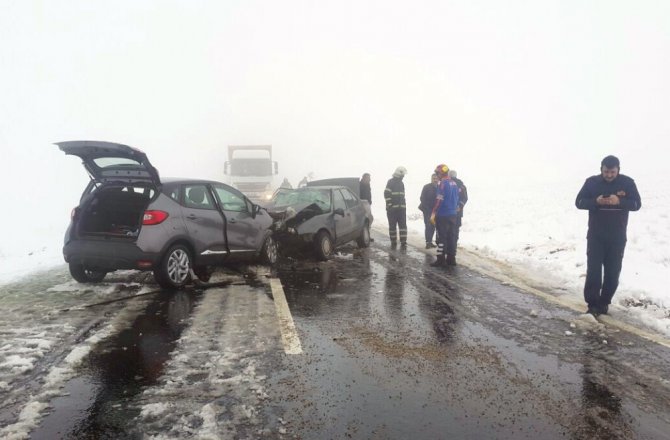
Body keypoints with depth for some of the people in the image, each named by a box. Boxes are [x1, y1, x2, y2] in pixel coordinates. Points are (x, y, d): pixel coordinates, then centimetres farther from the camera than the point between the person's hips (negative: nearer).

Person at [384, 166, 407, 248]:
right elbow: (386, 194, -13)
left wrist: (403, 204, 17)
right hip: (392, 208, -6)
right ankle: (393, 242, 10)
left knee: (403, 225, -2)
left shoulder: (401, 183, 18)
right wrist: (390, 204, -16)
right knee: (392, 226, 2)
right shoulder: (391, 182, -6)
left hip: (401, 208, 6)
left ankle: (403, 242, -2)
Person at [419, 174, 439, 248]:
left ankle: (430, 241, 16)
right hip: (427, 210, -4)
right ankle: (428, 242, -9)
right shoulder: (426, 187, -4)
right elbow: (422, 198, -6)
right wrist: (426, 207, -12)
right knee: (428, 225, -9)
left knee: (433, 226, 7)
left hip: (435, 210, 5)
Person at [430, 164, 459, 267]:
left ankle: (441, 260, -1)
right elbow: (456, 198, 16)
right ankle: (451, 258, 15)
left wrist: (433, 214, -19)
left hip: (443, 215, -8)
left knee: (442, 237, -3)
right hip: (453, 215, 8)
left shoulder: (443, 183, -14)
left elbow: (439, 200, -19)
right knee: (451, 236, 10)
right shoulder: (454, 183, 11)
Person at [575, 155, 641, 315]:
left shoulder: (627, 182, -2)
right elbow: (579, 202, -3)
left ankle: (604, 302, 20)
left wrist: (619, 201, -25)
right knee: (593, 270, -5)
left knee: (613, 272, 6)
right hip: (596, 236, -1)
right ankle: (592, 304, 0)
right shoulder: (592, 182, -3)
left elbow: (637, 204, -5)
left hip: (617, 237, 1)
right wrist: (596, 201, -22)